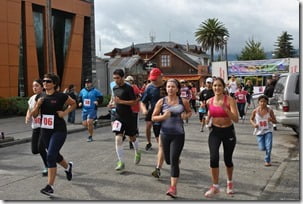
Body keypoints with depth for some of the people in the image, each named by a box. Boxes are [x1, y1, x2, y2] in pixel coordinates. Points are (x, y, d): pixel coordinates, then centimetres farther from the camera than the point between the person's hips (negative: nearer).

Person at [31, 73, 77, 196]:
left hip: (59, 131, -6)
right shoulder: (40, 97, 5)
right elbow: (34, 115, 7)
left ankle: (50, 186, -8)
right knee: (55, 155, 20)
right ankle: (68, 166, 51)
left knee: (50, 156, -15)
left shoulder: (61, 96, -9)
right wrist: (38, 105, -11)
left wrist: (65, 112, -8)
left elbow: (73, 104, 8)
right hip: (45, 131, 6)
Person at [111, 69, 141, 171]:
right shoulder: (114, 88, 7)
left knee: (132, 138, 14)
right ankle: (121, 162, -3)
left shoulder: (128, 88, -12)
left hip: (129, 117, -4)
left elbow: (134, 102, -16)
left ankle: (137, 152, 45)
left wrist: (120, 101, -23)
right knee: (118, 138, -10)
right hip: (118, 117, 4)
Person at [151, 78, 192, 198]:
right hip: (165, 134, 2)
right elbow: (153, 118, 1)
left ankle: (173, 187, -2)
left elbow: (189, 112, 17)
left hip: (178, 135, -2)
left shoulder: (183, 102, -2)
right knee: (168, 160, 15)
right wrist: (163, 116, -18)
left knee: (174, 161, -10)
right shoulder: (161, 102, -2)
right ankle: (177, 159, 52)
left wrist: (186, 116, -6)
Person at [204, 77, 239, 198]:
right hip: (215, 131, 2)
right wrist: (208, 118, -5)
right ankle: (215, 186, 2)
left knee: (227, 160, 11)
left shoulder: (230, 100, -13)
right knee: (214, 158, -15)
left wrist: (225, 109, -33)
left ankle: (230, 182, 40)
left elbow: (236, 119, -21)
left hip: (228, 131, -2)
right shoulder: (209, 101, -2)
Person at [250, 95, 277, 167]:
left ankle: (267, 160, 12)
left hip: (268, 131, -1)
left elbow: (275, 121, 0)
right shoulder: (255, 111, -7)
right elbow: (251, 119, 9)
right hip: (259, 131, 1)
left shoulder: (269, 111, -9)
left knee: (268, 147, -11)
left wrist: (271, 120, -23)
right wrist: (253, 124, -12)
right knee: (262, 148, -2)